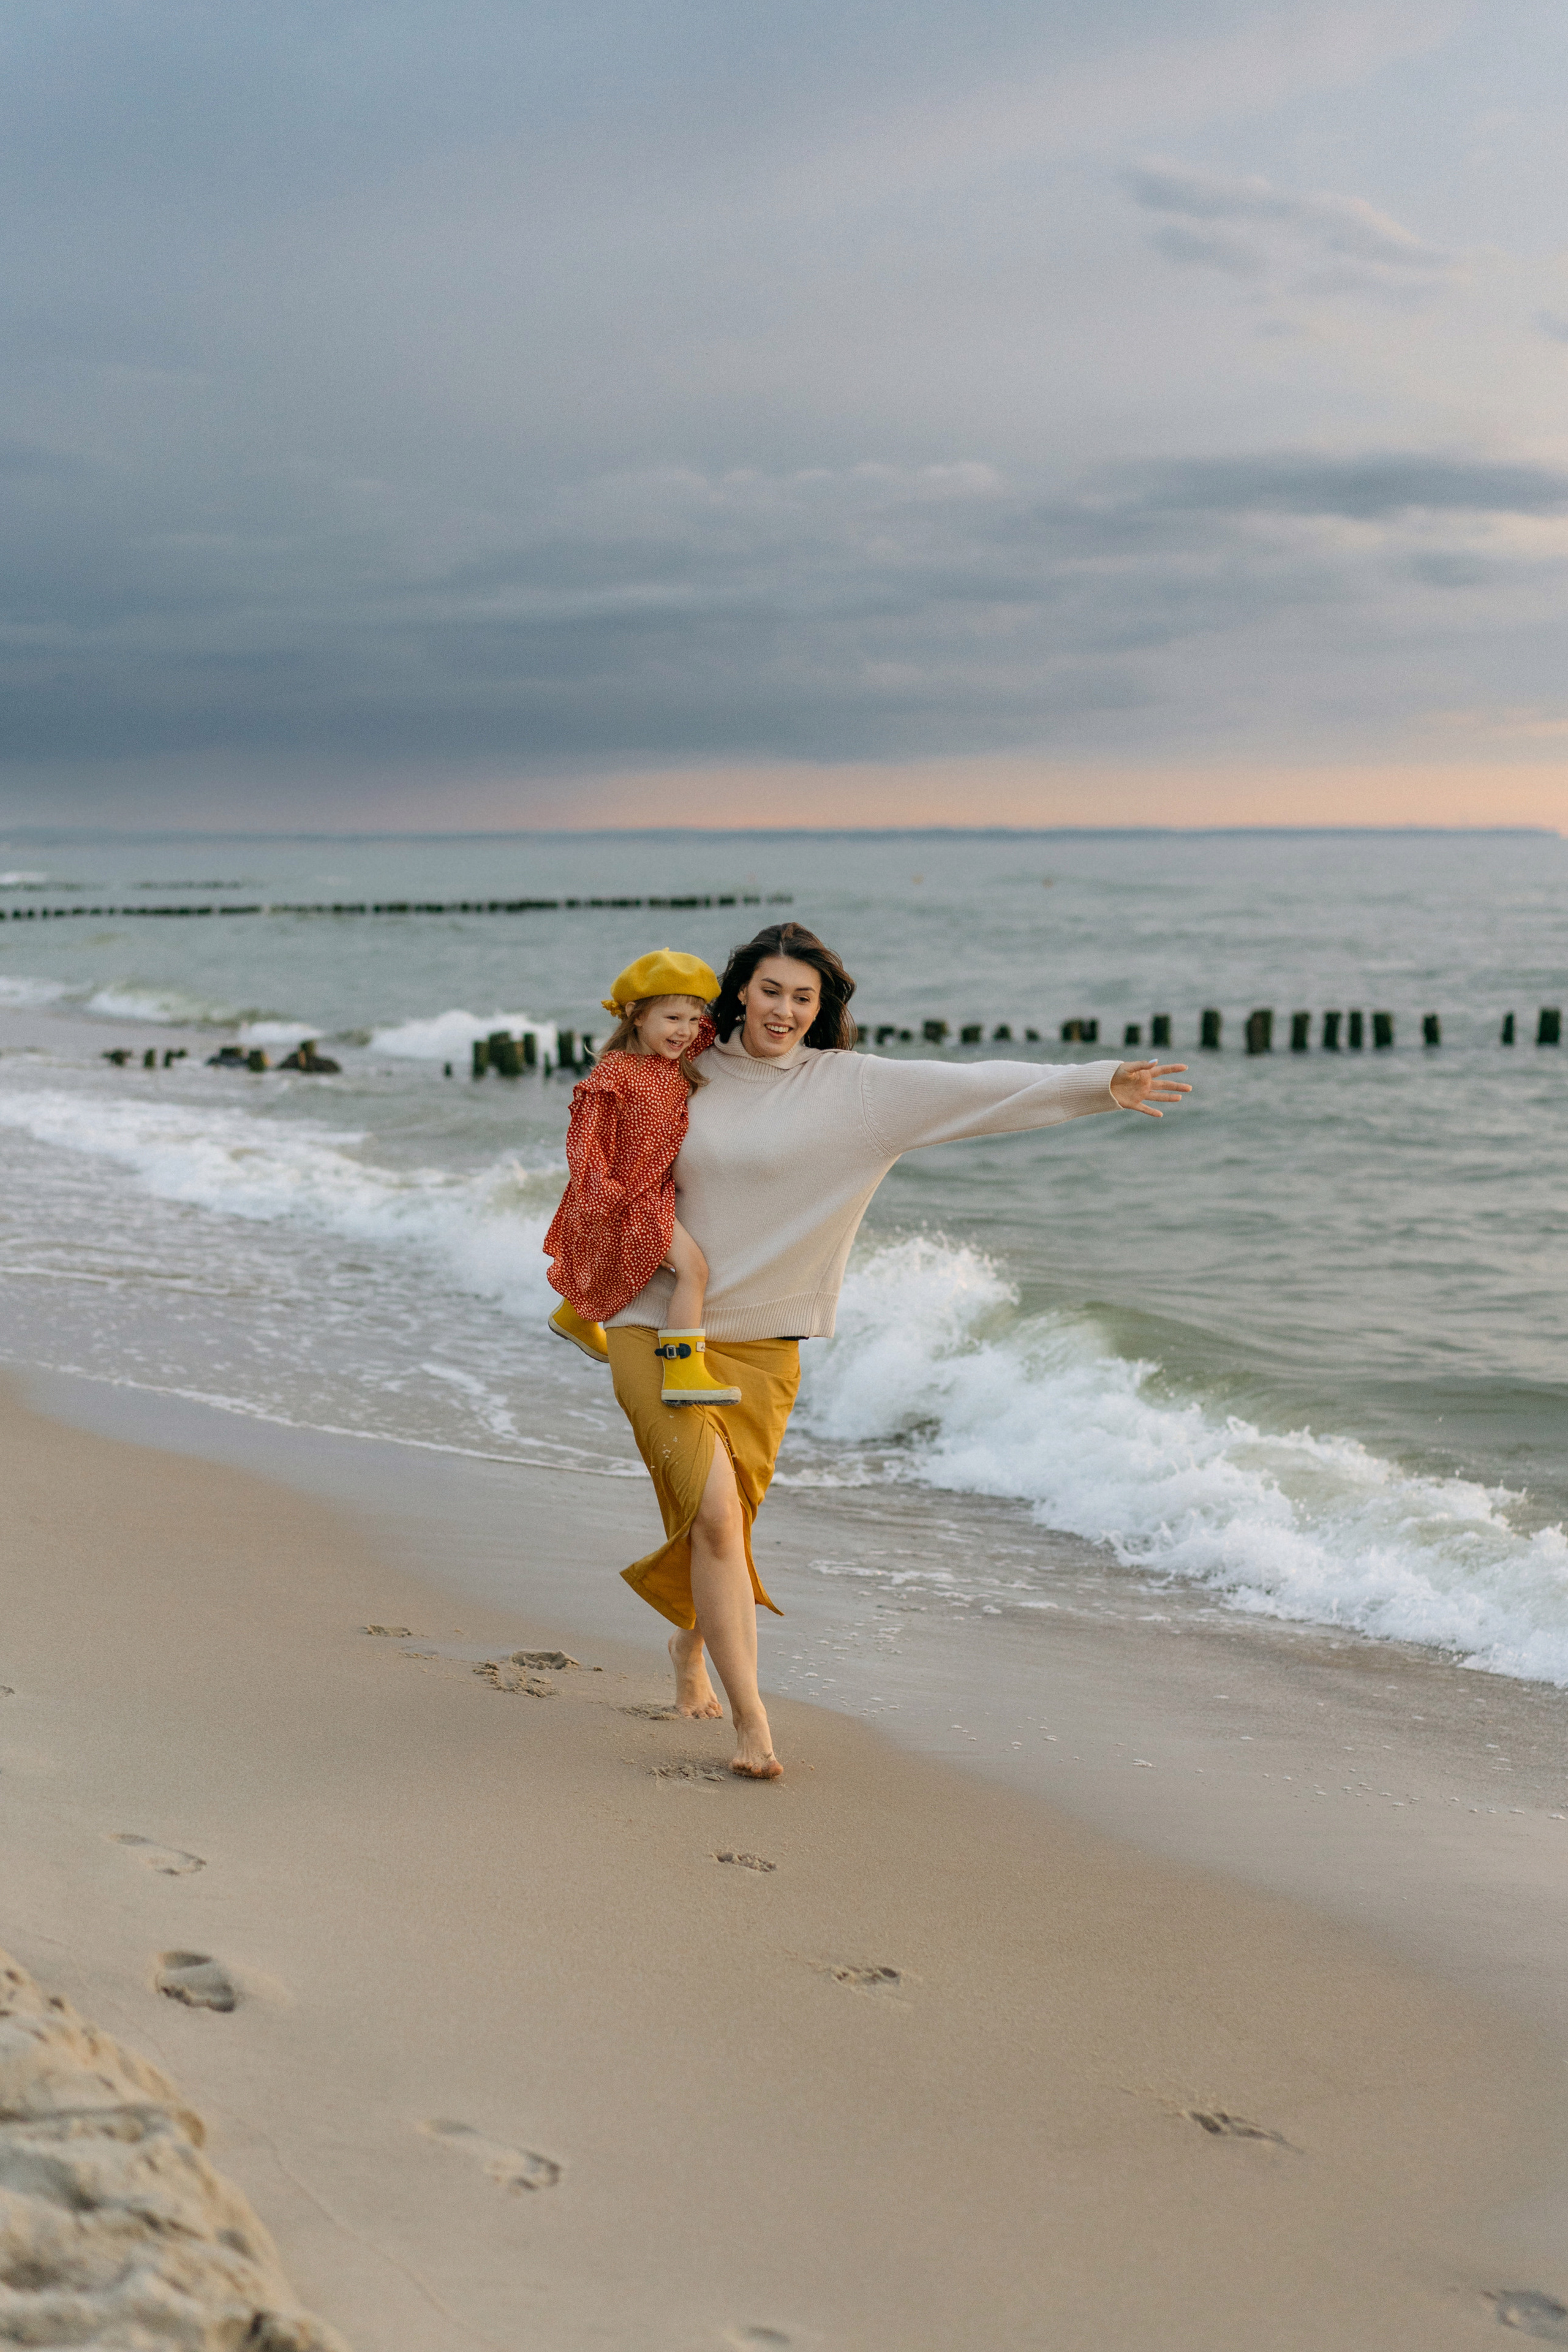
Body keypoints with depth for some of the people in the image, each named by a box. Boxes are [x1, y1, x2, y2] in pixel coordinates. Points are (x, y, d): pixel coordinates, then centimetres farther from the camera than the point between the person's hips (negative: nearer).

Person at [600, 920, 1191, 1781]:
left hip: (757, 1342, 1)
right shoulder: (691, 1076, 2)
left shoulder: (852, 1086, -3)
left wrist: (1099, 1084, -21)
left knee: (720, 1519, 9)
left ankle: (691, 1641, 43)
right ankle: (749, 1720, -8)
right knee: (715, 1509, -14)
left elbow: (971, 1088, -12)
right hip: (657, 1329, -1)